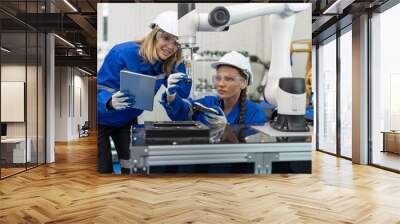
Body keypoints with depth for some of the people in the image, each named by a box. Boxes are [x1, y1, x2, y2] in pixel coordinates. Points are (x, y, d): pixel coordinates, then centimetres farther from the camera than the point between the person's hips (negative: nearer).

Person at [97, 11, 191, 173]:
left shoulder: (172, 63, -14)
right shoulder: (122, 53, -29)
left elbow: (182, 95, -7)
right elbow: (100, 89, -26)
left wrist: (175, 85, -30)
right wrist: (110, 102, -49)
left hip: (128, 121, 4)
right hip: (102, 121, -4)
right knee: (104, 169, -1)